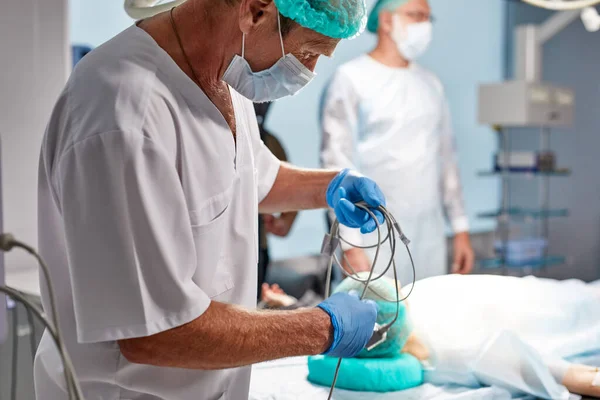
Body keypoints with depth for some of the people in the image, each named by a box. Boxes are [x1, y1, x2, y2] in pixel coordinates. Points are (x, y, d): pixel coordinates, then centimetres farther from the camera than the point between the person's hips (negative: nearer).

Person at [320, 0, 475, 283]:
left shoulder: (431, 84, 15)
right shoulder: (352, 79, -4)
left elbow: (446, 158, 17)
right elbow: (337, 164, -9)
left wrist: (460, 227, 13)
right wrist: (351, 243, -15)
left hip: (430, 236, 5)